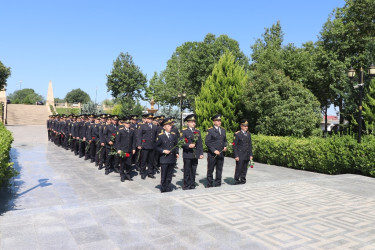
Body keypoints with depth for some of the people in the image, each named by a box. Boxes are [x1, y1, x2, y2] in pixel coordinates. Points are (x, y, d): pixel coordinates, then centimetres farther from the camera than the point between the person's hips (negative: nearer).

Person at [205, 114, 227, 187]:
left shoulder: (223, 130, 13)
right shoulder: (210, 130, -5)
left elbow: (225, 140, 21)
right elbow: (207, 142, -9)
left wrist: (225, 146, 0)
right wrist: (214, 150, -16)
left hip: (221, 154, 5)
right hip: (212, 154, -5)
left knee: (219, 169, 10)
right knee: (210, 170, 4)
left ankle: (218, 184, 21)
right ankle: (209, 185, 14)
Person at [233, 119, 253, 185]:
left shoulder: (248, 134, 13)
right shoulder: (237, 134, -5)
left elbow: (250, 145, 16)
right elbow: (234, 146, -7)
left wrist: (251, 155, 11)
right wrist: (236, 156, -12)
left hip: (247, 155, 5)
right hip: (240, 156, -5)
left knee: (244, 169, 9)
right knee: (239, 168, -4)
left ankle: (243, 180, 21)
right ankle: (236, 181, 9)